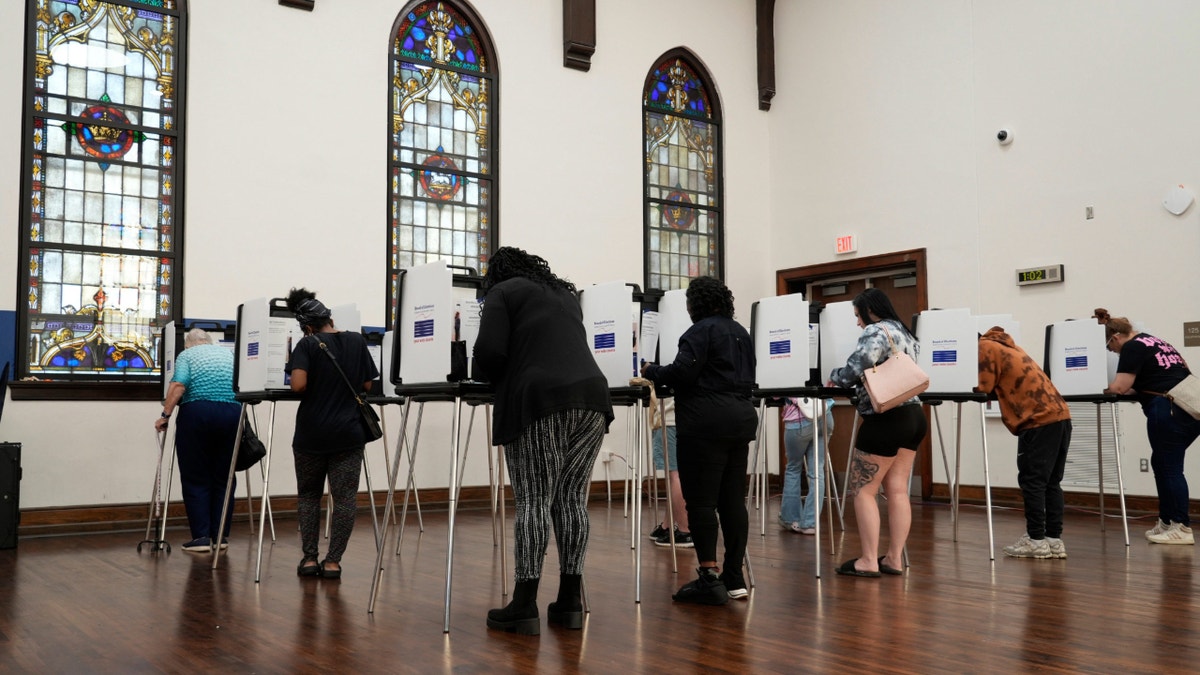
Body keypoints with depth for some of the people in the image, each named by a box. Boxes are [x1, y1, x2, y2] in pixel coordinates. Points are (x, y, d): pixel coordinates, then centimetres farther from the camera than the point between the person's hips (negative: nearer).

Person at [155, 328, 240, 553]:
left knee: (196, 479, 4)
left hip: (197, 414, -3)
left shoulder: (186, 355, 9)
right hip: (231, 413, 3)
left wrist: (165, 415, -5)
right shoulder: (229, 354, 21)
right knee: (224, 478, 11)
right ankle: (220, 536, 12)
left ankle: (201, 537, 1)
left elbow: (178, 385, -7)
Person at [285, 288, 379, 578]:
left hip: (311, 434, -1)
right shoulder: (357, 341, 3)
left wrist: (316, 388, 3)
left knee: (308, 495, 15)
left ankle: (309, 558, 15)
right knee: (345, 498, 4)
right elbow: (367, 385, 6)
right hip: (348, 433, 1)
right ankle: (333, 561, 3)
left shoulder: (307, 345, -6)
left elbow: (298, 385, -18)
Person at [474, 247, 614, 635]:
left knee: (534, 500, -5)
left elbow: (489, 352, -2)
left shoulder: (503, 293, 10)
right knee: (571, 498, 7)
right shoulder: (565, 294, 29)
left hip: (540, 400, -5)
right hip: (591, 394, 5)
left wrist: (498, 379, 18)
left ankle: (524, 607, -4)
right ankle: (569, 602, 9)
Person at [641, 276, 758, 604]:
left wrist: (651, 372, 1)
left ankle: (709, 577, -6)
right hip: (741, 418, 8)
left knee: (701, 500, -5)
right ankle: (734, 579, 10)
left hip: (706, 423, -8)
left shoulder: (701, 330, -7)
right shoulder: (740, 332, 19)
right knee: (733, 500, 8)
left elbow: (682, 371, -15)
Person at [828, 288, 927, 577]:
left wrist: (834, 377, -5)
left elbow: (857, 368, -24)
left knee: (863, 490, -1)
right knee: (897, 490, 10)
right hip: (913, 415, 9)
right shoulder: (904, 332, 18)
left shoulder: (875, 332, -10)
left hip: (886, 419, -9)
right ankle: (895, 558, 12)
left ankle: (869, 561, -1)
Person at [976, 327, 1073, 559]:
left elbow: (983, 387, -5)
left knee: (1032, 481, -3)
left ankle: (1036, 540, 0)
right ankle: (1054, 539, 12)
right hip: (1059, 414, 8)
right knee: (1051, 481, 10)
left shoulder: (984, 347, 0)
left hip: (1039, 419, -8)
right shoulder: (1005, 345, 25)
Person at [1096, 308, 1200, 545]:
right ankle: (1167, 521, 20)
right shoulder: (1155, 342, 22)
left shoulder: (1132, 348, -5)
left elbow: (1120, 387, -14)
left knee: (1169, 467, -3)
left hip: (1169, 410, -9)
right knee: (1163, 464, 16)